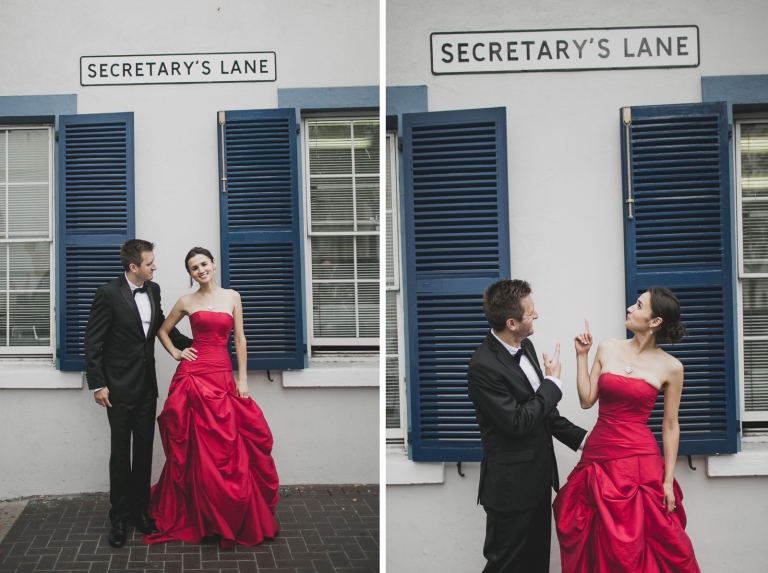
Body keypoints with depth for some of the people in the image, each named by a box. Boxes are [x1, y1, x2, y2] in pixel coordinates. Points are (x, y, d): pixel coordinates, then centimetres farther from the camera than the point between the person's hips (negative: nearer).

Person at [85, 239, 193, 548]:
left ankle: (140, 509, 23)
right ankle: (119, 516, 16)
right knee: (120, 452, 4)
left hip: (147, 385, 5)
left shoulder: (153, 290, 4)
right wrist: (97, 385, -13)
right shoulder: (108, 293, -14)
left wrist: (186, 344, 4)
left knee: (144, 450, 11)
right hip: (120, 387, -5)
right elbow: (93, 341, -11)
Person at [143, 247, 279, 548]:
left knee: (228, 445, -2)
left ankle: (231, 517, 11)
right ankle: (193, 515, 13)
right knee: (196, 447, 0)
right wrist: (176, 353, 4)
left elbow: (240, 338, 7)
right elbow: (163, 331, 19)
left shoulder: (232, 297, 8)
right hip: (193, 374, -1)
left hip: (223, 375, 1)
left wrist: (243, 378, 1)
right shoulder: (187, 301, 7)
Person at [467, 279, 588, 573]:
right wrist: (552, 380, -14)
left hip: (538, 477, 8)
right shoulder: (483, 365, -23)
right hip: (511, 486, -8)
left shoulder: (525, 346, 4)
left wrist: (581, 438, 10)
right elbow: (519, 422, -23)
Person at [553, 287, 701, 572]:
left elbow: (670, 426, 2)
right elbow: (586, 400, 4)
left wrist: (668, 480, -1)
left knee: (642, 546, 3)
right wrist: (581, 356, 0)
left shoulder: (671, 367, -3)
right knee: (600, 545, 11)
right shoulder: (607, 349, 4)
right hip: (598, 457, 3)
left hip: (641, 462, -3)